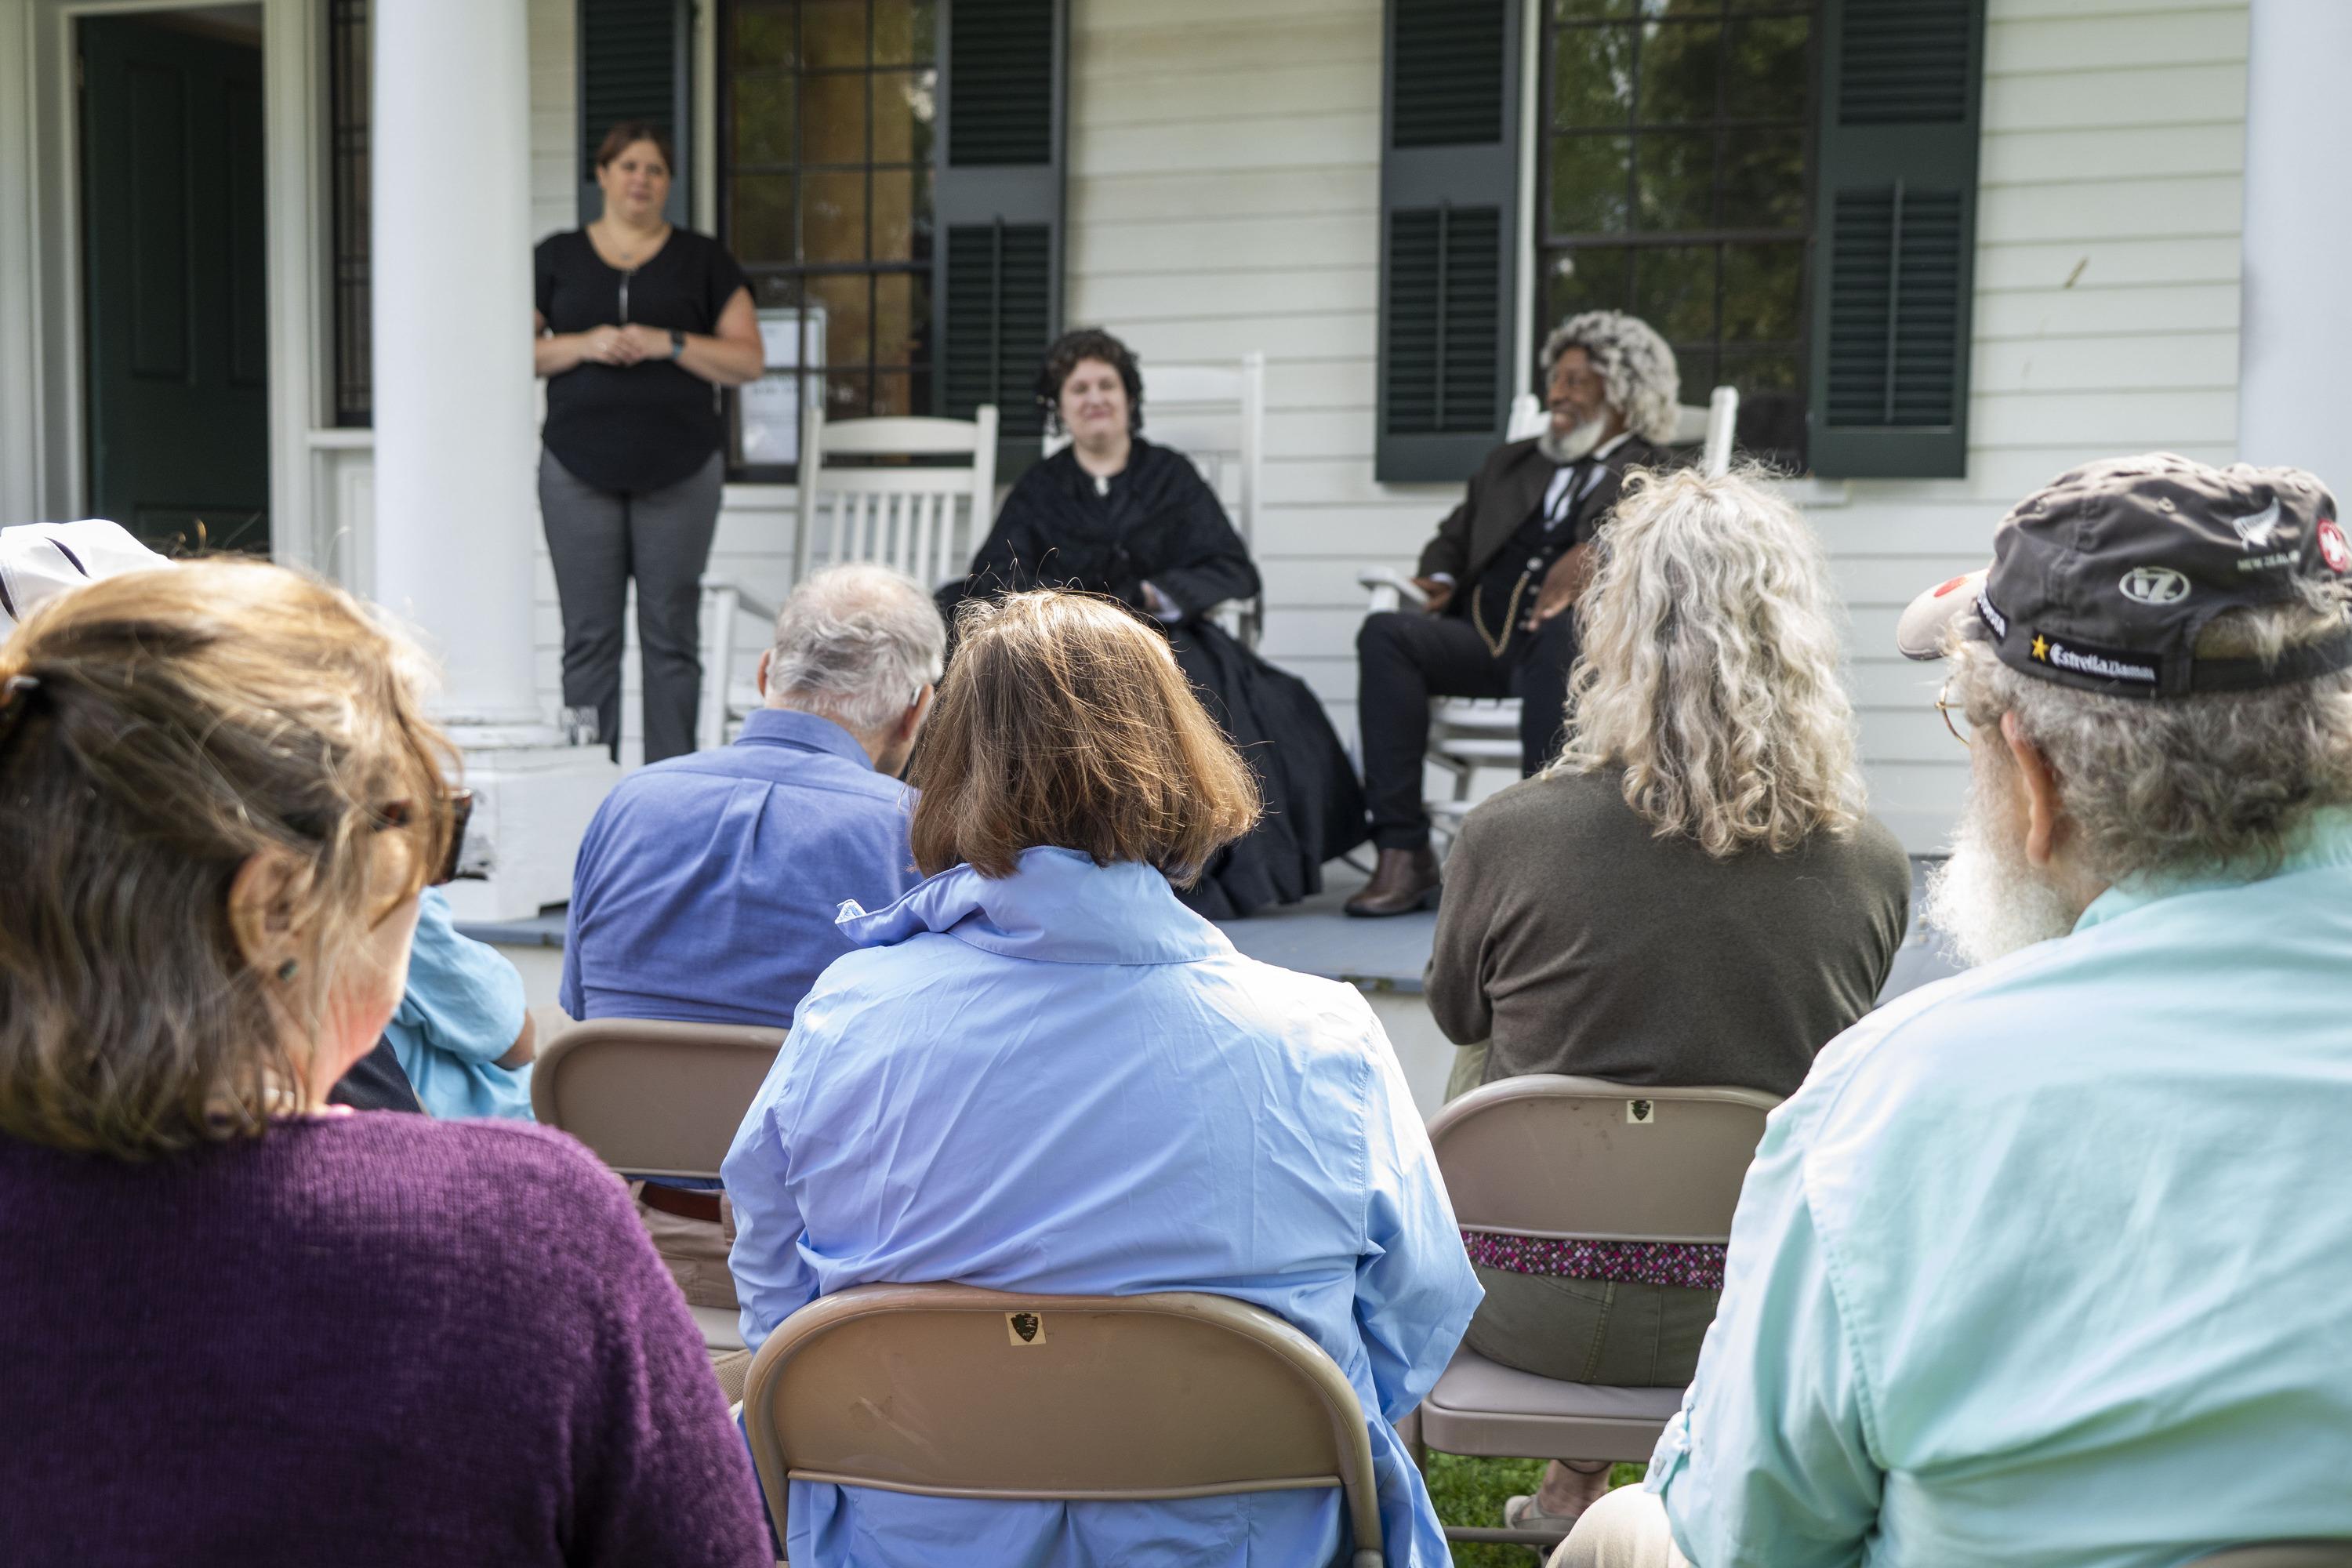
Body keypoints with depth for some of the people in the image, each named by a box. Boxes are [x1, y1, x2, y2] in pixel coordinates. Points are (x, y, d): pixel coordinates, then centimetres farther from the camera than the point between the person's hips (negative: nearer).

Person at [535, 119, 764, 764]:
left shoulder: (702, 260, 10)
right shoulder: (556, 257, 12)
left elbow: (749, 360, 4)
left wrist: (669, 343, -10)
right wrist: (583, 346, -8)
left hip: (679, 471, 0)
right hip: (579, 470, 1)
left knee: (671, 634, -1)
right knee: (588, 636, -2)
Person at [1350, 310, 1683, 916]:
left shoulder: (1660, 474, 17)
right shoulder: (1509, 462, 33)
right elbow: (1453, 537, 31)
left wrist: (1598, 560, -20)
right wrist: (1440, 579, 8)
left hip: (1574, 639, -4)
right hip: (1481, 638, 4)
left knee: (1561, 632, -40)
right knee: (1386, 632, -26)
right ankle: (1403, 854, -32)